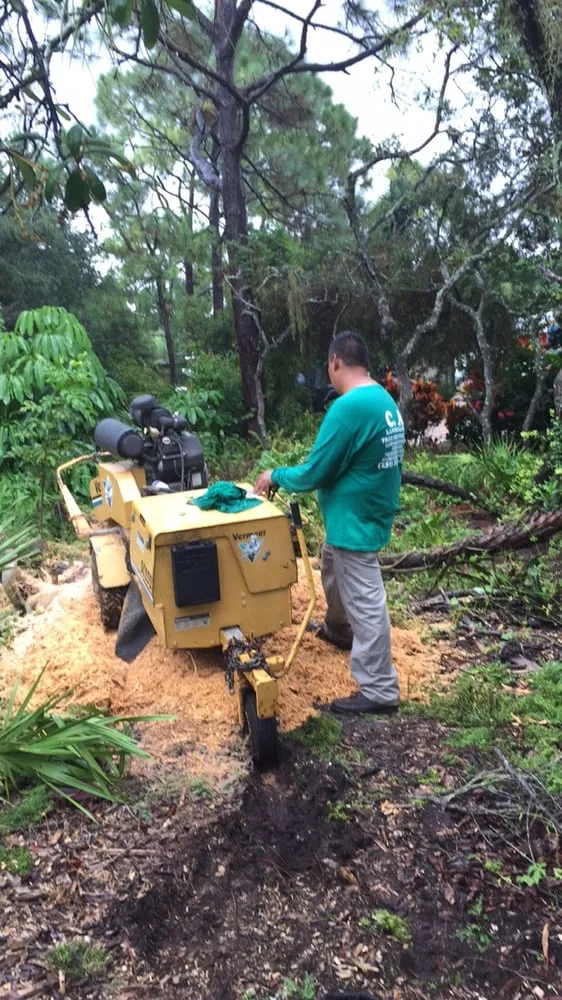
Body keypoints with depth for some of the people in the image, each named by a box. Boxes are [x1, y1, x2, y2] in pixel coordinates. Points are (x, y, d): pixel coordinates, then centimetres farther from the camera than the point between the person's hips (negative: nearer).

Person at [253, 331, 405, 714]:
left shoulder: (348, 407, -25)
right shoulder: (384, 399, 4)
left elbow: (313, 474, -21)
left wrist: (275, 476, -4)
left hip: (355, 521, -10)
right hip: (366, 511, 10)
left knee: (364, 603, 0)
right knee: (334, 571, 30)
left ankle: (380, 692, 13)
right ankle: (337, 629, 54)